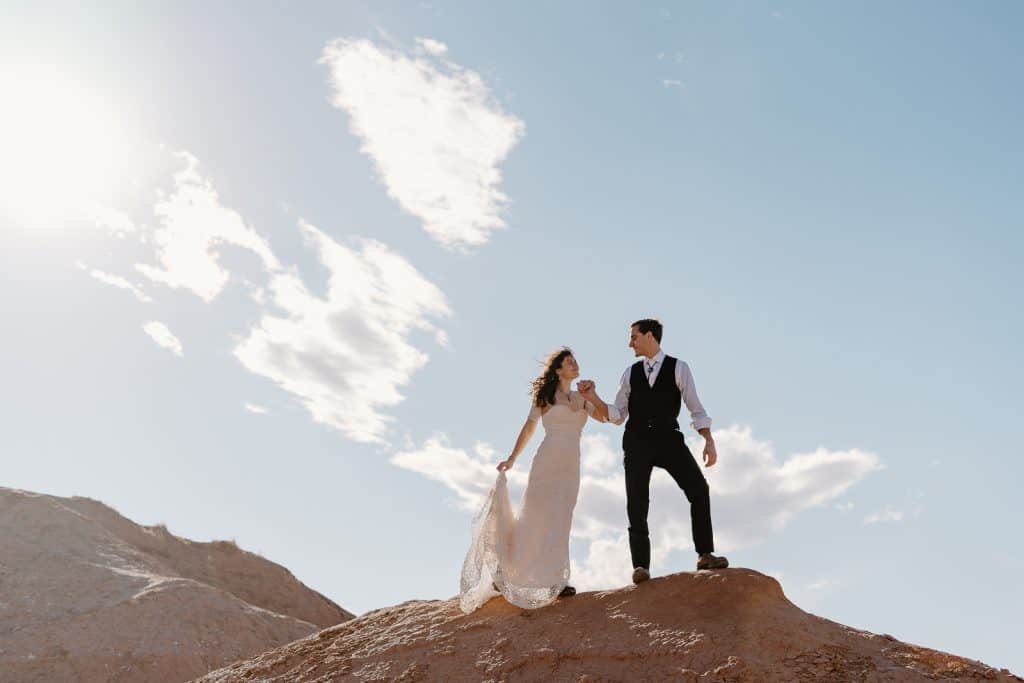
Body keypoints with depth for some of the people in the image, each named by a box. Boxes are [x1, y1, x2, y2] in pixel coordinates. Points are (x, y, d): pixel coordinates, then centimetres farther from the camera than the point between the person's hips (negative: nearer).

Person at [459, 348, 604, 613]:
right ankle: (503, 571, 7)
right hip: (548, 460, -4)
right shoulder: (545, 396, 5)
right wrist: (512, 459, -2)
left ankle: (554, 581, 3)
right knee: (533, 515, -5)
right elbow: (528, 429, 4)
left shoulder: (581, 398, 16)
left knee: (559, 522, 2)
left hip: (571, 467, 4)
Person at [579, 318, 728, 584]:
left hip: (668, 437, -2)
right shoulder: (630, 373, 13)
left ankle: (705, 555, -4)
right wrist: (593, 398, -2)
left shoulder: (678, 368, 5)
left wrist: (709, 441, -8)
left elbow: (696, 408, 3)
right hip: (637, 441, 2)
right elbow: (617, 416, 12)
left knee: (699, 488, -15)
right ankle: (641, 566, 0)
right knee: (636, 503, -3)